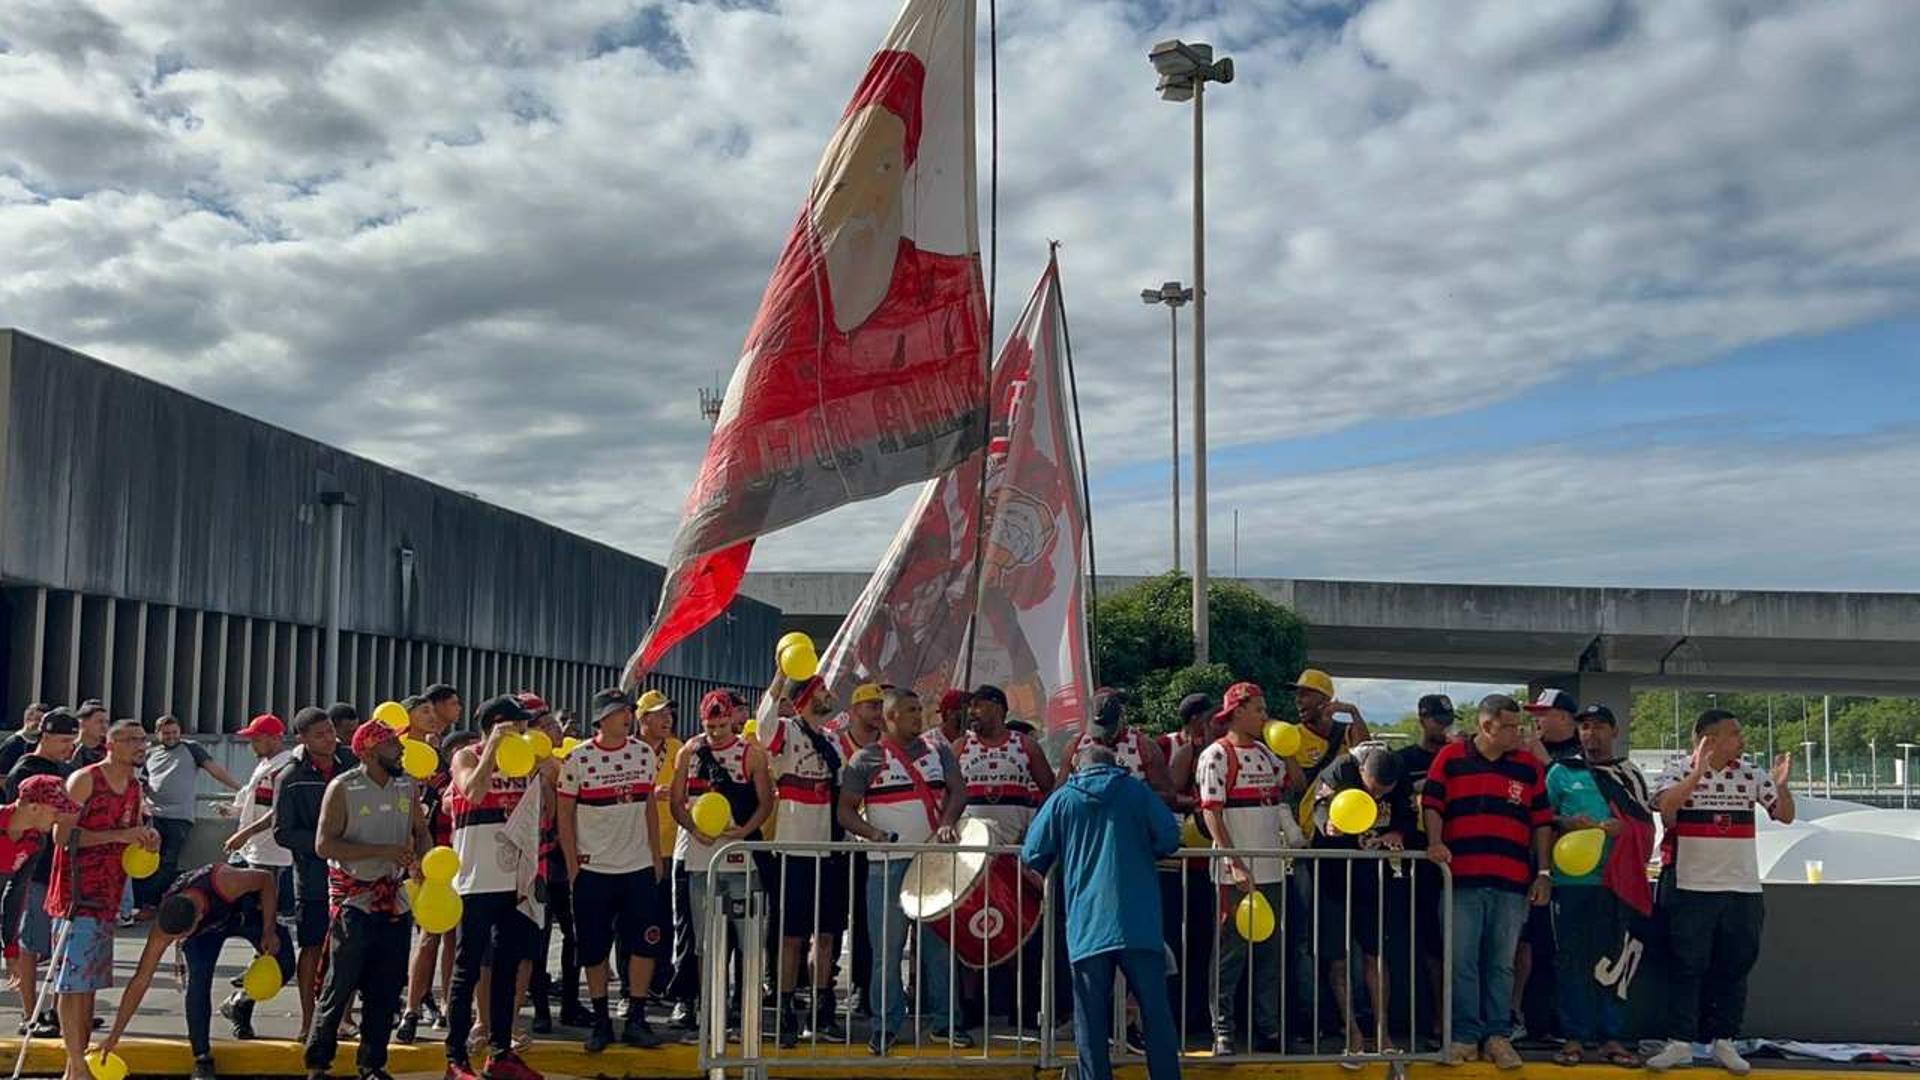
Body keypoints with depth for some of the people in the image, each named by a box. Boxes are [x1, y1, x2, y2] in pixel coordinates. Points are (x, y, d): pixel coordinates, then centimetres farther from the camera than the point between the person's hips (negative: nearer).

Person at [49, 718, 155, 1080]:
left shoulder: (136, 787, 14)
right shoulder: (84, 780, -9)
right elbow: (62, 835, -17)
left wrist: (147, 840, 1)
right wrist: (118, 835, -22)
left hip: (108, 896, 8)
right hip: (76, 895, -8)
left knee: (91, 982, 10)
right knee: (74, 982, -7)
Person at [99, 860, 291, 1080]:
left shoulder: (223, 882, -47)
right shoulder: (164, 925, -36)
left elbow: (267, 879, -26)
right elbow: (140, 981, -29)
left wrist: (269, 932, -25)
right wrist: (114, 1035, -30)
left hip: (244, 911, 0)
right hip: (204, 931, 0)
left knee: (283, 966, -14)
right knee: (198, 981, -22)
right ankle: (202, 1059, -7)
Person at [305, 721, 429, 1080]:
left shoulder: (408, 787, 7)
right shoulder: (342, 788, -9)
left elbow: (421, 831, 18)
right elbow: (324, 844, -14)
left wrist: (421, 860, -5)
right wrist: (382, 851, -21)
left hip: (396, 900, 5)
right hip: (354, 900, -5)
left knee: (386, 990, 8)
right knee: (340, 986, -2)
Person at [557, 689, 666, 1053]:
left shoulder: (644, 753, 4)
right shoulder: (577, 759, -6)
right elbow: (565, 814, -2)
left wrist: (656, 856, 9)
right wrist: (572, 865, -5)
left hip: (639, 868, 3)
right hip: (593, 869, -2)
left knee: (644, 944, 0)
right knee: (594, 949, 4)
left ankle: (636, 1020, 10)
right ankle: (601, 1022, 16)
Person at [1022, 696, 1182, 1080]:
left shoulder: (1062, 799, 7)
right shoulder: (1137, 792, 6)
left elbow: (1034, 856, 7)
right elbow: (1169, 839, 1)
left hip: (1086, 927, 0)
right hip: (1139, 924, 0)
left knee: (1091, 1021, 4)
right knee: (1156, 1012, 6)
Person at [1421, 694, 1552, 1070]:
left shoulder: (1529, 766, 9)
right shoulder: (1450, 757, 4)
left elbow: (1542, 823, 11)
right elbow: (1432, 804, 2)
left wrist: (1543, 873, 6)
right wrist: (1435, 843, -14)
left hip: (1512, 882, 2)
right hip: (1462, 878, -1)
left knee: (1501, 964, 8)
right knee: (1462, 962, 1)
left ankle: (1498, 1035, 15)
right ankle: (1466, 1035, 10)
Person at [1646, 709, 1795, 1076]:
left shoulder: (1750, 774, 4)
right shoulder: (1679, 770, -7)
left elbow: (1785, 815, 6)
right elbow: (1664, 806, -24)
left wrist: (1781, 784, -12)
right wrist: (1697, 773, -31)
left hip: (1743, 888, 4)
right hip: (1691, 888, -4)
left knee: (1734, 968, 9)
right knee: (1687, 966, 1)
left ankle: (1724, 1042, 19)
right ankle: (1679, 1042, 7)